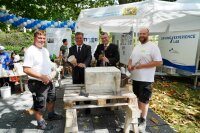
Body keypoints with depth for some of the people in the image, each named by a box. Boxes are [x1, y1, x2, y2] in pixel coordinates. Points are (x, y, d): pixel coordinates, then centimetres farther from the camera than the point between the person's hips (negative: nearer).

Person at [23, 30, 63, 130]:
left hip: (48, 81, 9)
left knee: (51, 99, 24)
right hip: (37, 83, -8)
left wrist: (49, 76, 6)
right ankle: (40, 122, 30)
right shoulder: (30, 51, -19)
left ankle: (51, 115, 47)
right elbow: (26, 69, -24)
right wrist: (41, 77, -28)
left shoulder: (45, 50, 7)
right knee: (39, 105, 8)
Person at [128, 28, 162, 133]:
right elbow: (131, 58, 19)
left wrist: (140, 66, -22)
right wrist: (129, 65, -5)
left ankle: (143, 121, 22)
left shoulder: (153, 47, -12)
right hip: (135, 77, 7)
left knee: (143, 100, 5)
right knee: (137, 98, 19)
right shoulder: (136, 47, 12)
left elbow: (158, 62, -20)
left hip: (145, 79, -7)